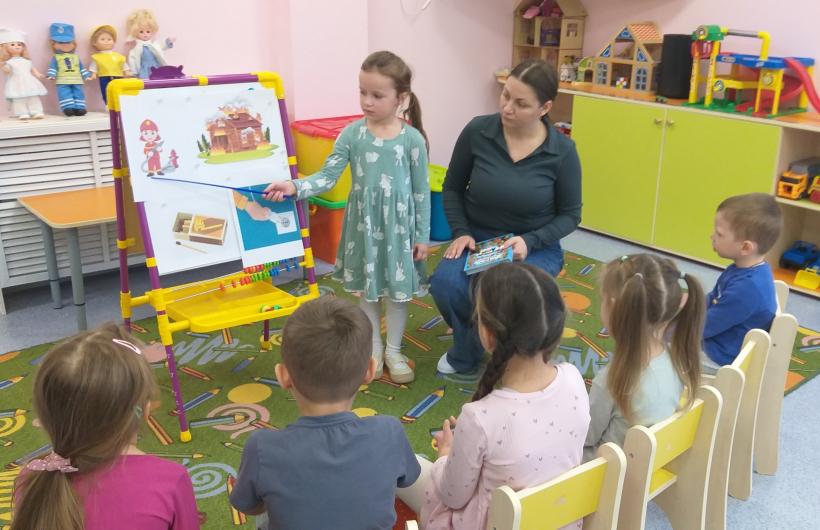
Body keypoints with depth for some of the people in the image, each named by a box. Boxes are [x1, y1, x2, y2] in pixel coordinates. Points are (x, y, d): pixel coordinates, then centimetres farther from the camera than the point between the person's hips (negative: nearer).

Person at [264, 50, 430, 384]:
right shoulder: (352, 134, -6)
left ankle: (393, 351, 31)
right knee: (367, 288, 14)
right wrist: (294, 187, -24)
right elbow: (328, 176, -8)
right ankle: (373, 348, 33)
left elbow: (421, 190, -4)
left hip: (399, 225, -1)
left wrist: (422, 235, -3)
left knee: (397, 289, 11)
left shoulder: (412, 139, -9)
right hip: (363, 223, 2)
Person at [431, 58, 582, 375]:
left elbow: (570, 215, -4)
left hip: (535, 246, -1)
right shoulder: (477, 132, -11)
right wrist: (461, 232, -11)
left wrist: (529, 241, -20)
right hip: (477, 238, 2)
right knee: (445, 284, -28)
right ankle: (466, 352, 5)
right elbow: (453, 188, 3)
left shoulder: (562, 151, -13)